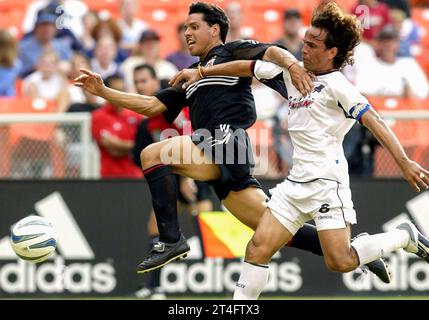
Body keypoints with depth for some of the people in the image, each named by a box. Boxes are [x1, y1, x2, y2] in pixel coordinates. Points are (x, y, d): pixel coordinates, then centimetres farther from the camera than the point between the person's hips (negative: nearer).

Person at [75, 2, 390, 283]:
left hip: (227, 137, -8)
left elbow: (270, 52, -7)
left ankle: (172, 239, -23)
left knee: (152, 154, -17)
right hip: (219, 157, 8)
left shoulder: (231, 52, 11)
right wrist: (103, 91, 24)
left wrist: (291, 64, -29)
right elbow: (153, 105, 30)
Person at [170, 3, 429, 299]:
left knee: (340, 261, -12)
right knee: (259, 247, -3)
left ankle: (405, 237, 9)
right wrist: (202, 72, 25)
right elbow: (249, 67, 21)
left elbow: (374, 121, -18)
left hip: (328, 180, -7)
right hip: (297, 180, 7)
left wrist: (404, 162, -26)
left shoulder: (336, 86, -10)